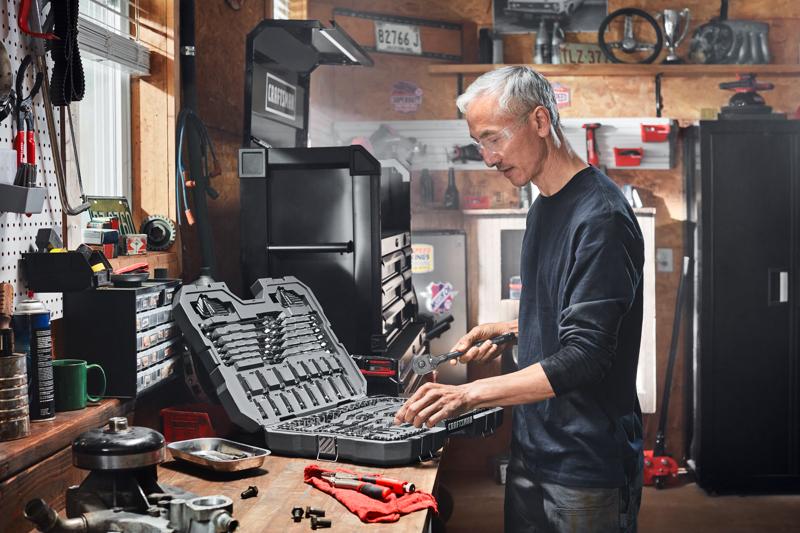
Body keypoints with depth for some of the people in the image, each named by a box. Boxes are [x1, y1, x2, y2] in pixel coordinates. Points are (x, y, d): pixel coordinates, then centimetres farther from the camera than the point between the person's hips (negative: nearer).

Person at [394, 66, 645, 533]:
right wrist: (511, 332, 6)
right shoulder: (543, 209, 11)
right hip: (531, 450, 9)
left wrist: (470, 394, -28)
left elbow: (585, 357, -25)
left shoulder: (601, 217, -19)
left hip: (587, 464, -8)